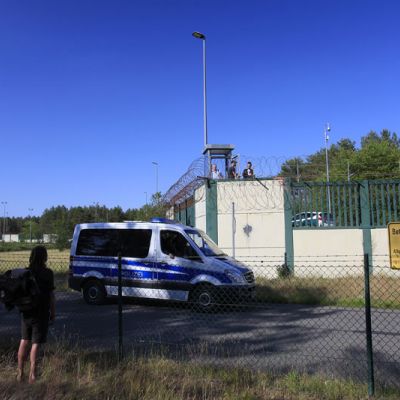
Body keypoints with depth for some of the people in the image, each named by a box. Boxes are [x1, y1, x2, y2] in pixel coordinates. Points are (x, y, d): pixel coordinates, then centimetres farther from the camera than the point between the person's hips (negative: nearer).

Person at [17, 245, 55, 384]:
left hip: (26, 313, 5)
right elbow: (51, 295, -11)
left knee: (24, 341, 17)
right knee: (36, 344, 3)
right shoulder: (47, 273, -13)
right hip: (41, 313, -4)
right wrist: (53, 312, -1)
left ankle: (20, 373, 23)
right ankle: (32, 374, 3)